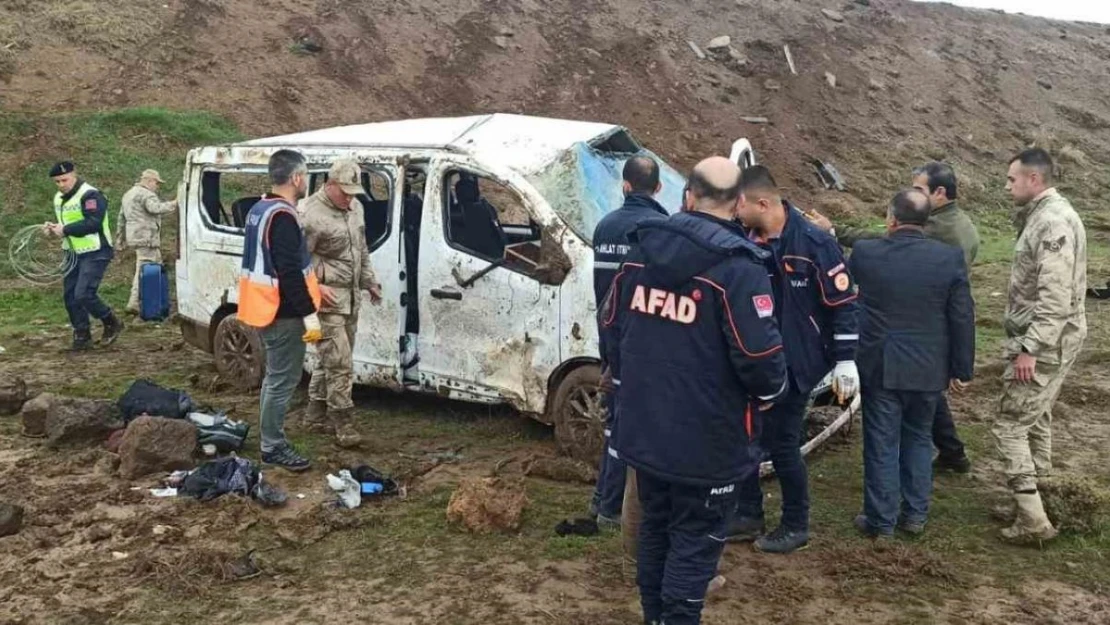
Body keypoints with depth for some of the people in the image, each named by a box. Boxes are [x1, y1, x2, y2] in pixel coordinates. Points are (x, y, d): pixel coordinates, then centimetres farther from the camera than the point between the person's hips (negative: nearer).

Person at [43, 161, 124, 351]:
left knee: (84, 295, -15)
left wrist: (65, 229, -24)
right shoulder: (59, 198, 13)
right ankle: (82, 336, 19)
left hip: (95, 253, -9)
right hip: (74, 254, 9)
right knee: (70, 296, 7)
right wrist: (53, 228, 2)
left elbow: (93, 223, -26)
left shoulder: (90, 195, -16)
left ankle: (112, 323, 7)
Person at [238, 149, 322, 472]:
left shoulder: (259, 209, 12)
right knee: (283, 380, -2)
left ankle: (272, 439, 29)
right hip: (283, 312, -10)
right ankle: (273, 447, 5)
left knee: (276, 376, 19)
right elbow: (289, 272, -26)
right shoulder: (282, 216, -21)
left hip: (267, 308, 11)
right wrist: (309, 314, -24)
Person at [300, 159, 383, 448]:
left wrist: (369, 281, 22)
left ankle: (317, 412, 26)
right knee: (339, 361, -9)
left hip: (351, 296, 8)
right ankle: (342, 421, -2)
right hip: (327, 297, -8)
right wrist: (315, 286, -24)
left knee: (329, 358, 15)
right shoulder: (312, 214, -16)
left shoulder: (355, 207, 12)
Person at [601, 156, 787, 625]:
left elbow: (611, 326, 10)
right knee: (695, 541, 6)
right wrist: (770, 388, 1)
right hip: (707, 437, -6)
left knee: (655, 529, 22)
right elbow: (758, 353, -21)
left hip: (643, 427, 7)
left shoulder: (642, 251, 3)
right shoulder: (737, 266, -18)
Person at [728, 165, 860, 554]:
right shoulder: (745, 241, 0)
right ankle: (748, 516, 27)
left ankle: (796, 526, 20)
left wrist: (844, 361, -13)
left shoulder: (814, 243, -17)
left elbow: (843, 303, -13)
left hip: (795, 362, -6)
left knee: (782, 443, 1)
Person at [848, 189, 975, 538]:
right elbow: (963, 319, -5)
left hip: (880, 366, -2)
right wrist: (962, 370, 6)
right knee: (919, 438, 18)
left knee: (882, 443, 7)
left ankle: (881, 520, 15)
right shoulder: (950, 258, -8)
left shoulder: (864, 253, -11)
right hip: (929, 368, 2)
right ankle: (915, 515, 25)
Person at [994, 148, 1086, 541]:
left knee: (1010, 426, -6)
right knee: (1035, 420, 18)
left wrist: (1029, 348, -26)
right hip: (1045, 341, 10)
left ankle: (1032, 521, -2)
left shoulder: (1053, 222, -20)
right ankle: (1033, 502, 29)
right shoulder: (1042, 216, 12)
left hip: (1043, 344, -10)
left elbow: (1056, 297, -26)